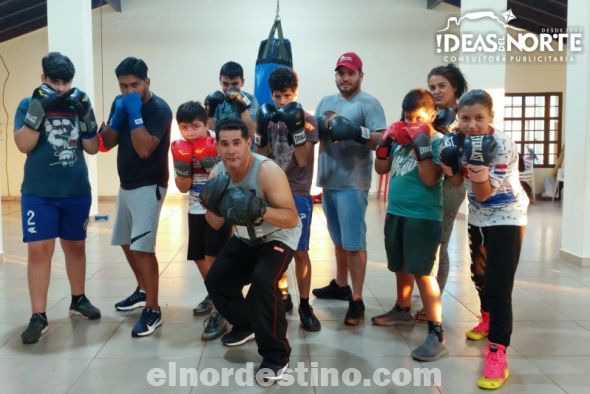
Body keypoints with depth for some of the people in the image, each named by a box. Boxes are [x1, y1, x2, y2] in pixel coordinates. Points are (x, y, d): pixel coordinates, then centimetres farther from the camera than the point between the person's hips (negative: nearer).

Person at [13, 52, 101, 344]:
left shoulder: (77, 105, 5)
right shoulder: (29, 105, -1)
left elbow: (92, 148, 3)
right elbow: (24, 145, -14)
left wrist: (86, 115, -9)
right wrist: (39, 109, -21)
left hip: (77, 191, 3)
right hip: (39, 193, -3)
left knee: (75, 246, 13)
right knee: (39, 250, -5)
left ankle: (78, 300, 30)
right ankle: (38, 317, 3)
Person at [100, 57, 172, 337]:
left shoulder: (158, 109, -16)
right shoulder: (120, 103, 7)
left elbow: (144, 150, -26)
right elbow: (107, 143, 4)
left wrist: (135, 114, -24)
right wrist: (118, 116, -11)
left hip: (148, 186, -8)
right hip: (126, 185, 9)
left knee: (143, 247, -13)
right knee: (126, 241, 18)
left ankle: (153, 310, -6)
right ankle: (143, 291, 36)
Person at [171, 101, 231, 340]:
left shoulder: (218, 143, -17)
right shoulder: (180, 148, -2)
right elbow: (183, 187, -1)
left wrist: (211, 163, -30)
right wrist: (182, 165, -17)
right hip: (196, 210, 6)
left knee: (213, 258, -13)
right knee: (199, 257, 16)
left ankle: (218, 314, -7)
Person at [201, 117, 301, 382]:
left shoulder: (268, 171, -30)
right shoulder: (217, 174, -10)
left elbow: (292, 219, -30)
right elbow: (216, 225, -2)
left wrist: (261, 210, -46)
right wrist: (210, 205, -23)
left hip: (278, 236, -7)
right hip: (244, 238, 7)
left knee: (262, 281, -30)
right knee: (215, 280, 0)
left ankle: (276, 354, -12)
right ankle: (245, 325, 30)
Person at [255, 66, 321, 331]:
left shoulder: (307, 120, -4)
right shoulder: (267, 118, 6)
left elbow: (302, 160, -11)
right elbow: (261, 159, 4)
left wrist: (296, 128, -22)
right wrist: (262, 131, -12)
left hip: (298, 194, -3)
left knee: (300, 251, -3)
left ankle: (305, 305, 10)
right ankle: (282, 296, 27)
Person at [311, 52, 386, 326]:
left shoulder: (369, 103, -5)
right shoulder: (326, 102, 14)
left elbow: (380, 140, -14)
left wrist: (357, 132, -30)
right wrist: (315, 128, -8)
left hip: (352, 184, -7)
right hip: (328, 182, 7)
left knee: (354, 243, -5)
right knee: (338, 239, 19)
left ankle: (357, 300, 2)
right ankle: (340, 285, 33)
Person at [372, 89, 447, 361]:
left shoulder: (438, 142, -10)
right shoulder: (400, 139, 8)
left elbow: (430, 179, -21)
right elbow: (381, 169, 13)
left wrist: (422, 145, -23)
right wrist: (386, 141, 1)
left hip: (423, 216, -7)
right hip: (396, 212, 7)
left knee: (423, 272, -11)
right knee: (401, 266, 22)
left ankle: (436, 334, -5)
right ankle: (402, 310, 43)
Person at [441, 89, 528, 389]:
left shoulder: (502, 146, -26)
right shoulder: (461, 141, -8)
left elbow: (484, 194, -25)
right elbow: (457, 182, 2)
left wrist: (480, 174, -44)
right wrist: (449, 167, -18)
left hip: (506, 218, -7)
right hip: (477, 218, 7)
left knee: (498, 284, -13)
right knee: (479, 274, 22)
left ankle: (497, 352, -8)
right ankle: (488, 319, 46)